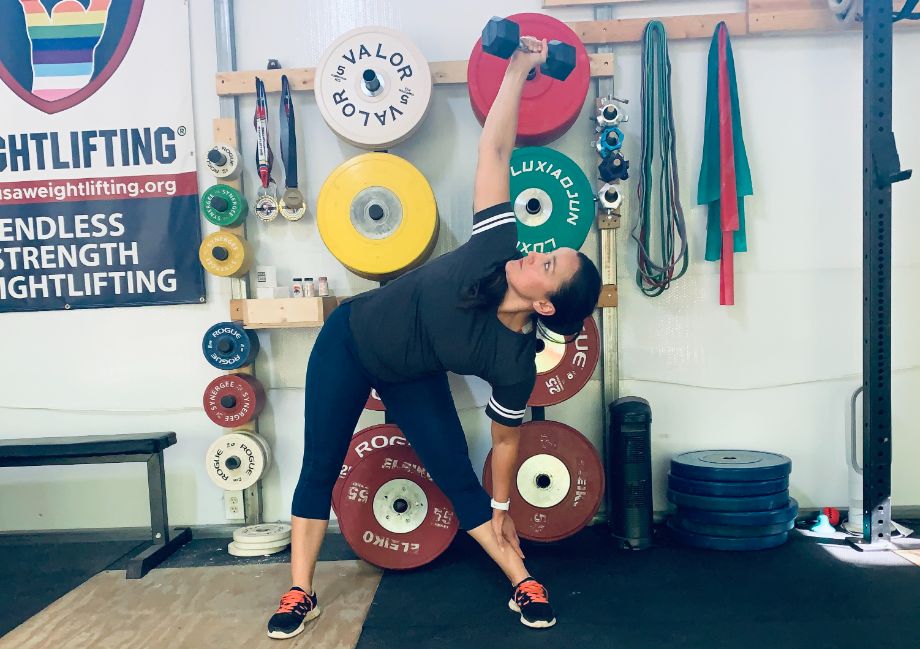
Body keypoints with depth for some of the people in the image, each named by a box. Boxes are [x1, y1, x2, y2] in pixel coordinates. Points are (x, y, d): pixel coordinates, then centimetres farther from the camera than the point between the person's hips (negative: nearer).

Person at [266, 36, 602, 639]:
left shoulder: (515, 362, -27)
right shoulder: (498, 246, -29)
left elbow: (506, 437, -11)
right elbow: (494, 150, -25)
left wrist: (501, 507, -2)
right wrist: (518, 68, -27)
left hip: (411, 378, -1)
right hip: (349, 340, 1)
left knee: (459, 476, -3)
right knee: (320, 470, 4)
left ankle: (523, 583, 17)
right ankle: (301, 593, 21)